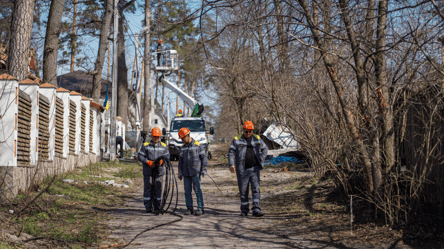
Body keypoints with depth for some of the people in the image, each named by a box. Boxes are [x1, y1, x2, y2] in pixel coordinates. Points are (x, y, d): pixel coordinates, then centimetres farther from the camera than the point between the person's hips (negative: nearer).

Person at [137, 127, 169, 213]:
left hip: (159, 170, 1)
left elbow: (167, 156, 10)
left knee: (158, 188, -2)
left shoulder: (163, 146, 11)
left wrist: (162, 161, -11)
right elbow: (140, 156, 0)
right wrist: (148, 162, -14)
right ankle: (148, 207, 9)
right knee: (148, 188, 0)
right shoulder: (145, 146, 5)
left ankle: (157, 208, 4)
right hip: (148, 171, -1)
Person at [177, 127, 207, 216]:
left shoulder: (198, 145, -2)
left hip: (195, 172, -5)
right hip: (186, 173, 5)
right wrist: (180, 172, 15)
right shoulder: (183, 147, 14)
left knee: (197, 190, -8)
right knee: (187, 191, 5)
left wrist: (203, 170, -5)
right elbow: (180, 161, 20)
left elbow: (203, 158, 0)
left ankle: (200, 209, -5)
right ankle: (189, 208, 11)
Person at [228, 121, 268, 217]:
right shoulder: (237, 140, 1)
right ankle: (244, 210, 16)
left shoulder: (257, 139, 7)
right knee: (243, 191, 6)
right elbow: (231, 152, 0)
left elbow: (265, 149, 19)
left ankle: (256, 210, -10)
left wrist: (261, 160, 6)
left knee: (256, 189, -9)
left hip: (254, 169, 1)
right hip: (242, 169, -1)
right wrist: (231, 164, -12)